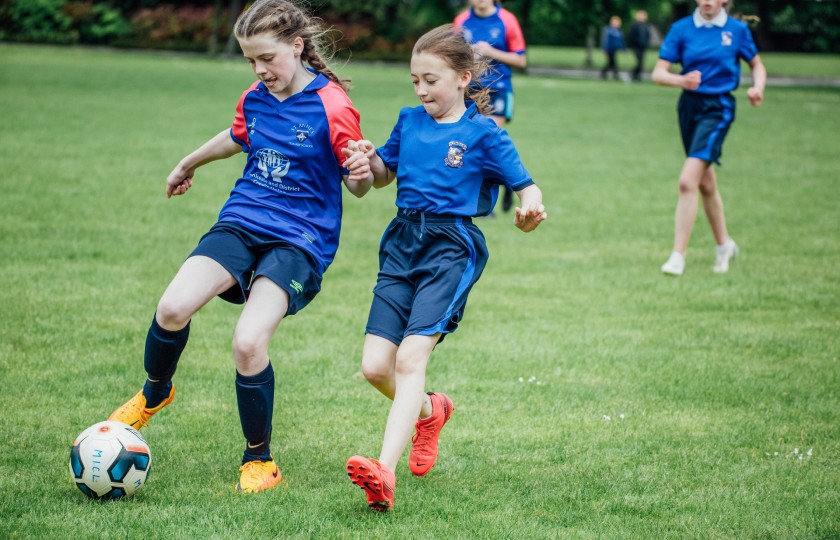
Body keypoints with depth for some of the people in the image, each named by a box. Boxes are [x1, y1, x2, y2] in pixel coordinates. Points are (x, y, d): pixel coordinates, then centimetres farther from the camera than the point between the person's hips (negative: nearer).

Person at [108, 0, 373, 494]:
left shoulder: (331, 107, -11)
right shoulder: (254, 100, 9)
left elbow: (358, 185, -6)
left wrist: (362, 173, -30)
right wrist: (188, 165, 47)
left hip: (299, 238, -5)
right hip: (242, 224, 5)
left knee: (249, 342, -24)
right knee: (173, 307, -20)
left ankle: (260, 461, -1)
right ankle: (154, 395, 12)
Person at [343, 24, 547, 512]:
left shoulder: (483, 134, -3)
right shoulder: (410, 121, 12)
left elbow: (527, 188, -4)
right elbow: (385, 175, 25)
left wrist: (531, 209, -28)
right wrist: (371, 158, 2)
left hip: (452, 248, -6)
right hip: (402, 243, 6)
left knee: (411, 356, -21)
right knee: (375, 367, -1)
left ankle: (385, 472, -32)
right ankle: (429, 411, 32)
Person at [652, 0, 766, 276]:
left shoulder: (737, 29, -2)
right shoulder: (682, 29, 0)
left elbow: (757, 65, 12)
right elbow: (658, 73, -6)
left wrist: (757, 87, -9)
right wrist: (682, 80, -26)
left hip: (718, 110, -4)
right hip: (689, 105, 4)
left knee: (688, 181, -17)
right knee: (705, 183, 14)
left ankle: (678, 256, -13)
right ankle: (724, 245, 35)